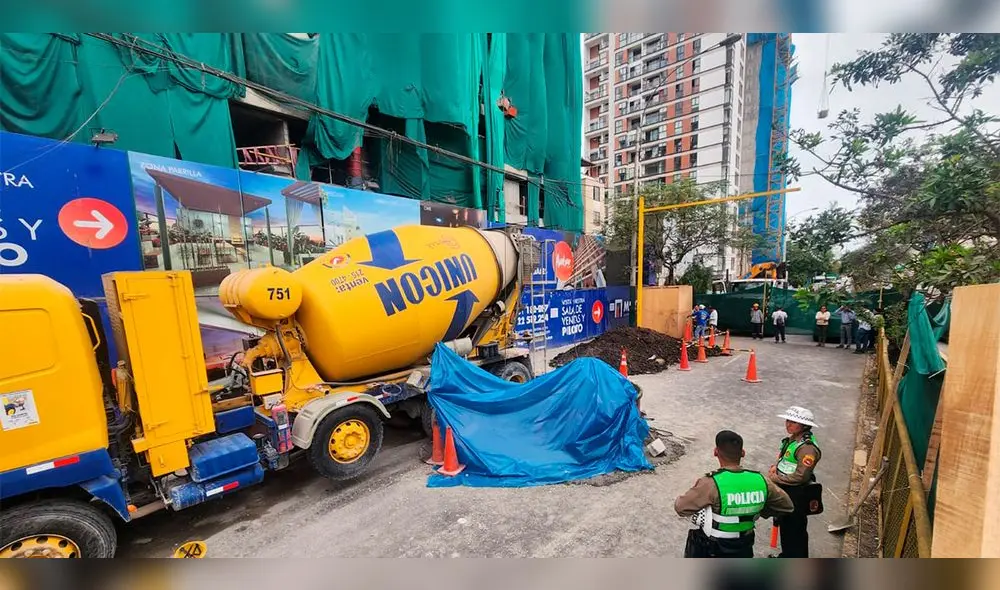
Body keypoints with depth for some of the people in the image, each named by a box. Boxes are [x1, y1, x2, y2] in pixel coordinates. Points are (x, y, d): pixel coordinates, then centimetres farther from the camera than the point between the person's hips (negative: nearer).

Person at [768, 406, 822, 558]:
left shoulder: (807, 448, -26)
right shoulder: (793, 439, 1)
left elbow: (800, 476, -25)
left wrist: (775, 478, -16)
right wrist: (775, 466, -4)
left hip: (796, 495, -9)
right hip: (784, 490, 9)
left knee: (795, 530, 11)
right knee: (784, 524, 24)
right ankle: (787, 555, 43)